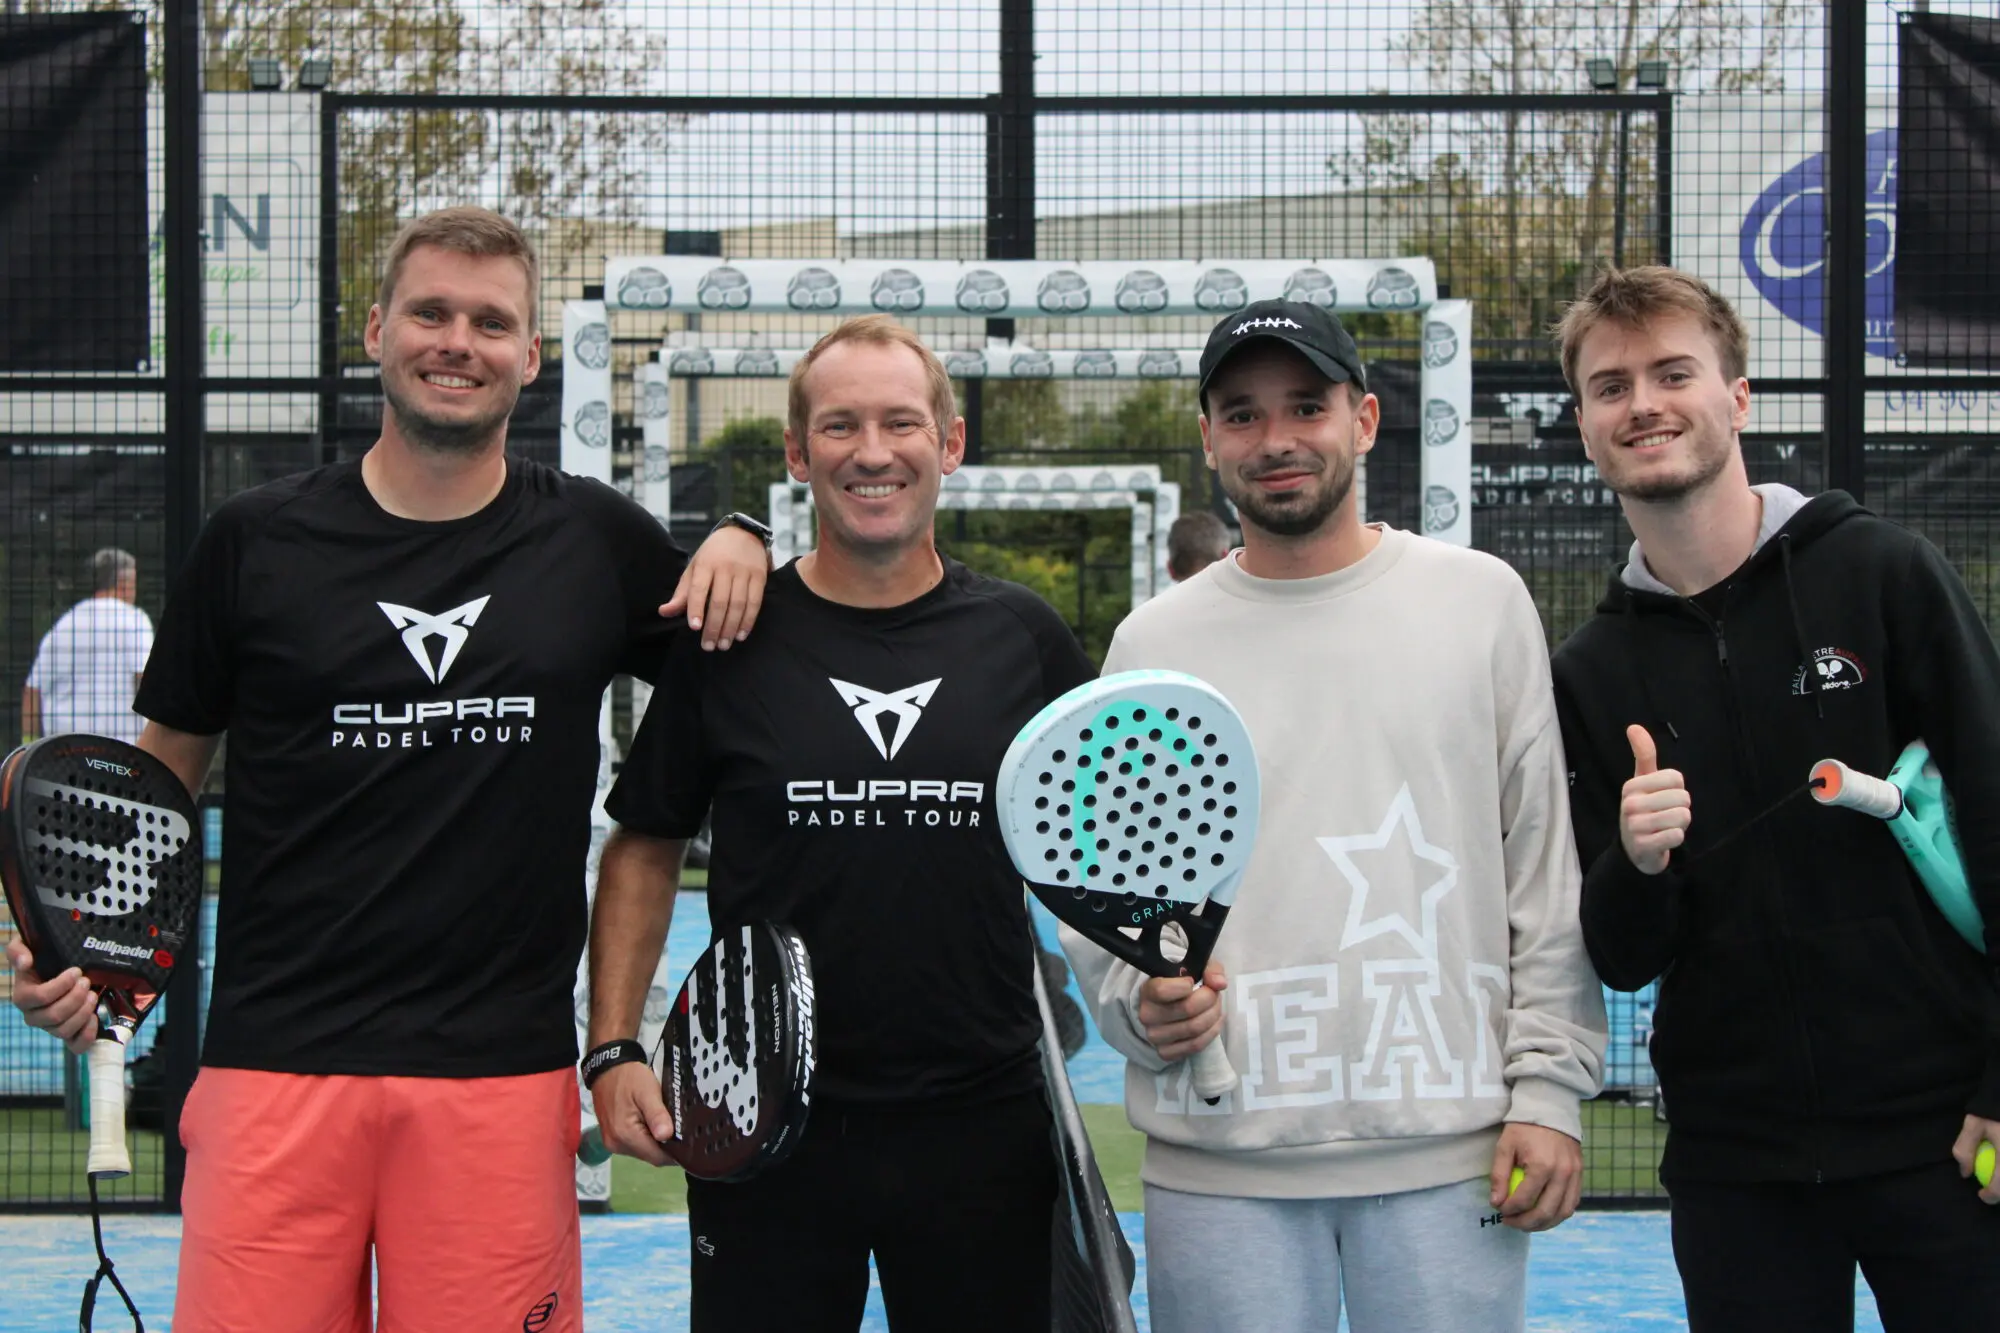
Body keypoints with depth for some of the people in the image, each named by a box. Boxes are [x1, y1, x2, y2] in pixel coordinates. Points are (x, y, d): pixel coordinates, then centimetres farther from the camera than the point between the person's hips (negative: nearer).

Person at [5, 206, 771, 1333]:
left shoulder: (598, 540, 7)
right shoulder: (256, 542, 5)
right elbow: (162, 771, 12)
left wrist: (739, 547, 0)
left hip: (504, 1071, 1)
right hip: (276, 1061, 0)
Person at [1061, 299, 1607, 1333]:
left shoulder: (1483, 601, 6)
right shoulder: (1150, 644, 8)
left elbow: (1548, 866, 5)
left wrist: (1550, 1087, -1)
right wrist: (1141, 1001, -10)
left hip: (1449, 1145, 0)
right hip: (1217, 1162, 1)